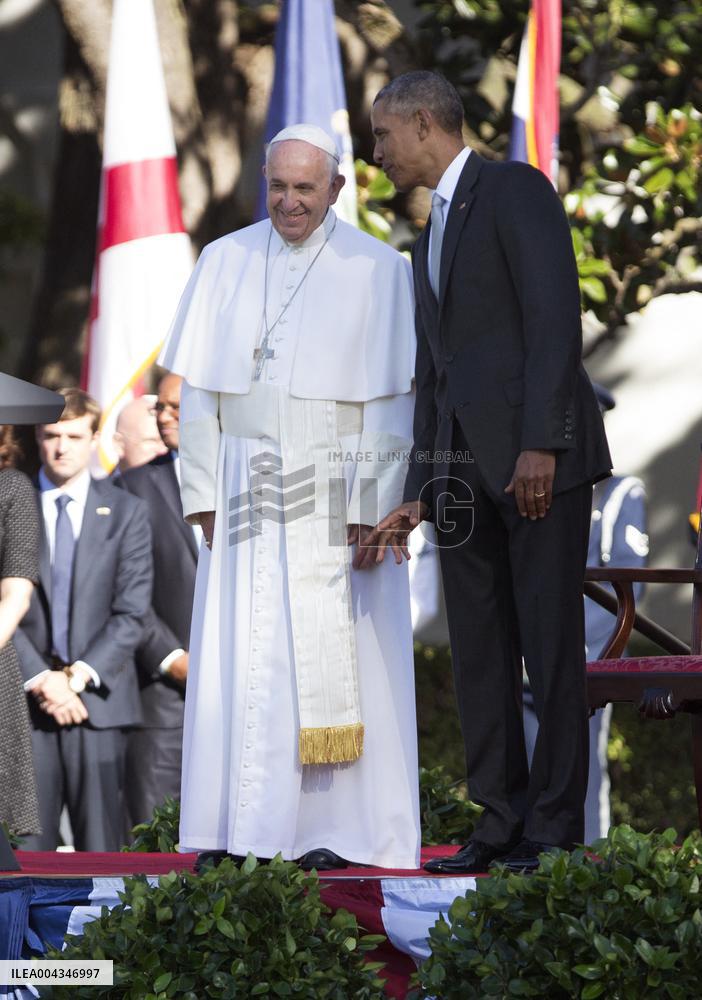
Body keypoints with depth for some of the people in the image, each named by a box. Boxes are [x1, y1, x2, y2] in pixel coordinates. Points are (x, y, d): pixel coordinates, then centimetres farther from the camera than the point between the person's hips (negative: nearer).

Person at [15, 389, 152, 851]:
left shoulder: (127, 512, 7)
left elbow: (132, 613, 1)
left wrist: (80, 676, -10)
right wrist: (41, 680, -10)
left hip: (99, 700, 0)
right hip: (27, 703, 0)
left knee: (101, 843, 0)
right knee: (25, 846, -3)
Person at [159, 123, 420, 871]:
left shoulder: (376, 269, -3)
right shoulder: (227, 262, 7)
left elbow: (392, 396, -6)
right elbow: (199, 384, 6)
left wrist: (371, 504, -13)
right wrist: (203, 493, -1)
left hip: (335, 491, -3)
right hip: (248, 492, 3)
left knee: (337, 653, -3)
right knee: (242, 654, -2)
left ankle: (342, 830, 1)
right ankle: (243, 828, 0)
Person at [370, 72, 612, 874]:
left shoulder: (515, 191, -4)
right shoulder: (431, 238, 23)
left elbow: (555, 317, -14)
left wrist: (540, 445, -21)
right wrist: (416, 496, 18)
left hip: (538, 455, -9)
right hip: (464, 468, 9)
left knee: (550, 642, -6)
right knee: (479, 649, 6)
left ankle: (556, 828, -4)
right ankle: (501, 823, 9)